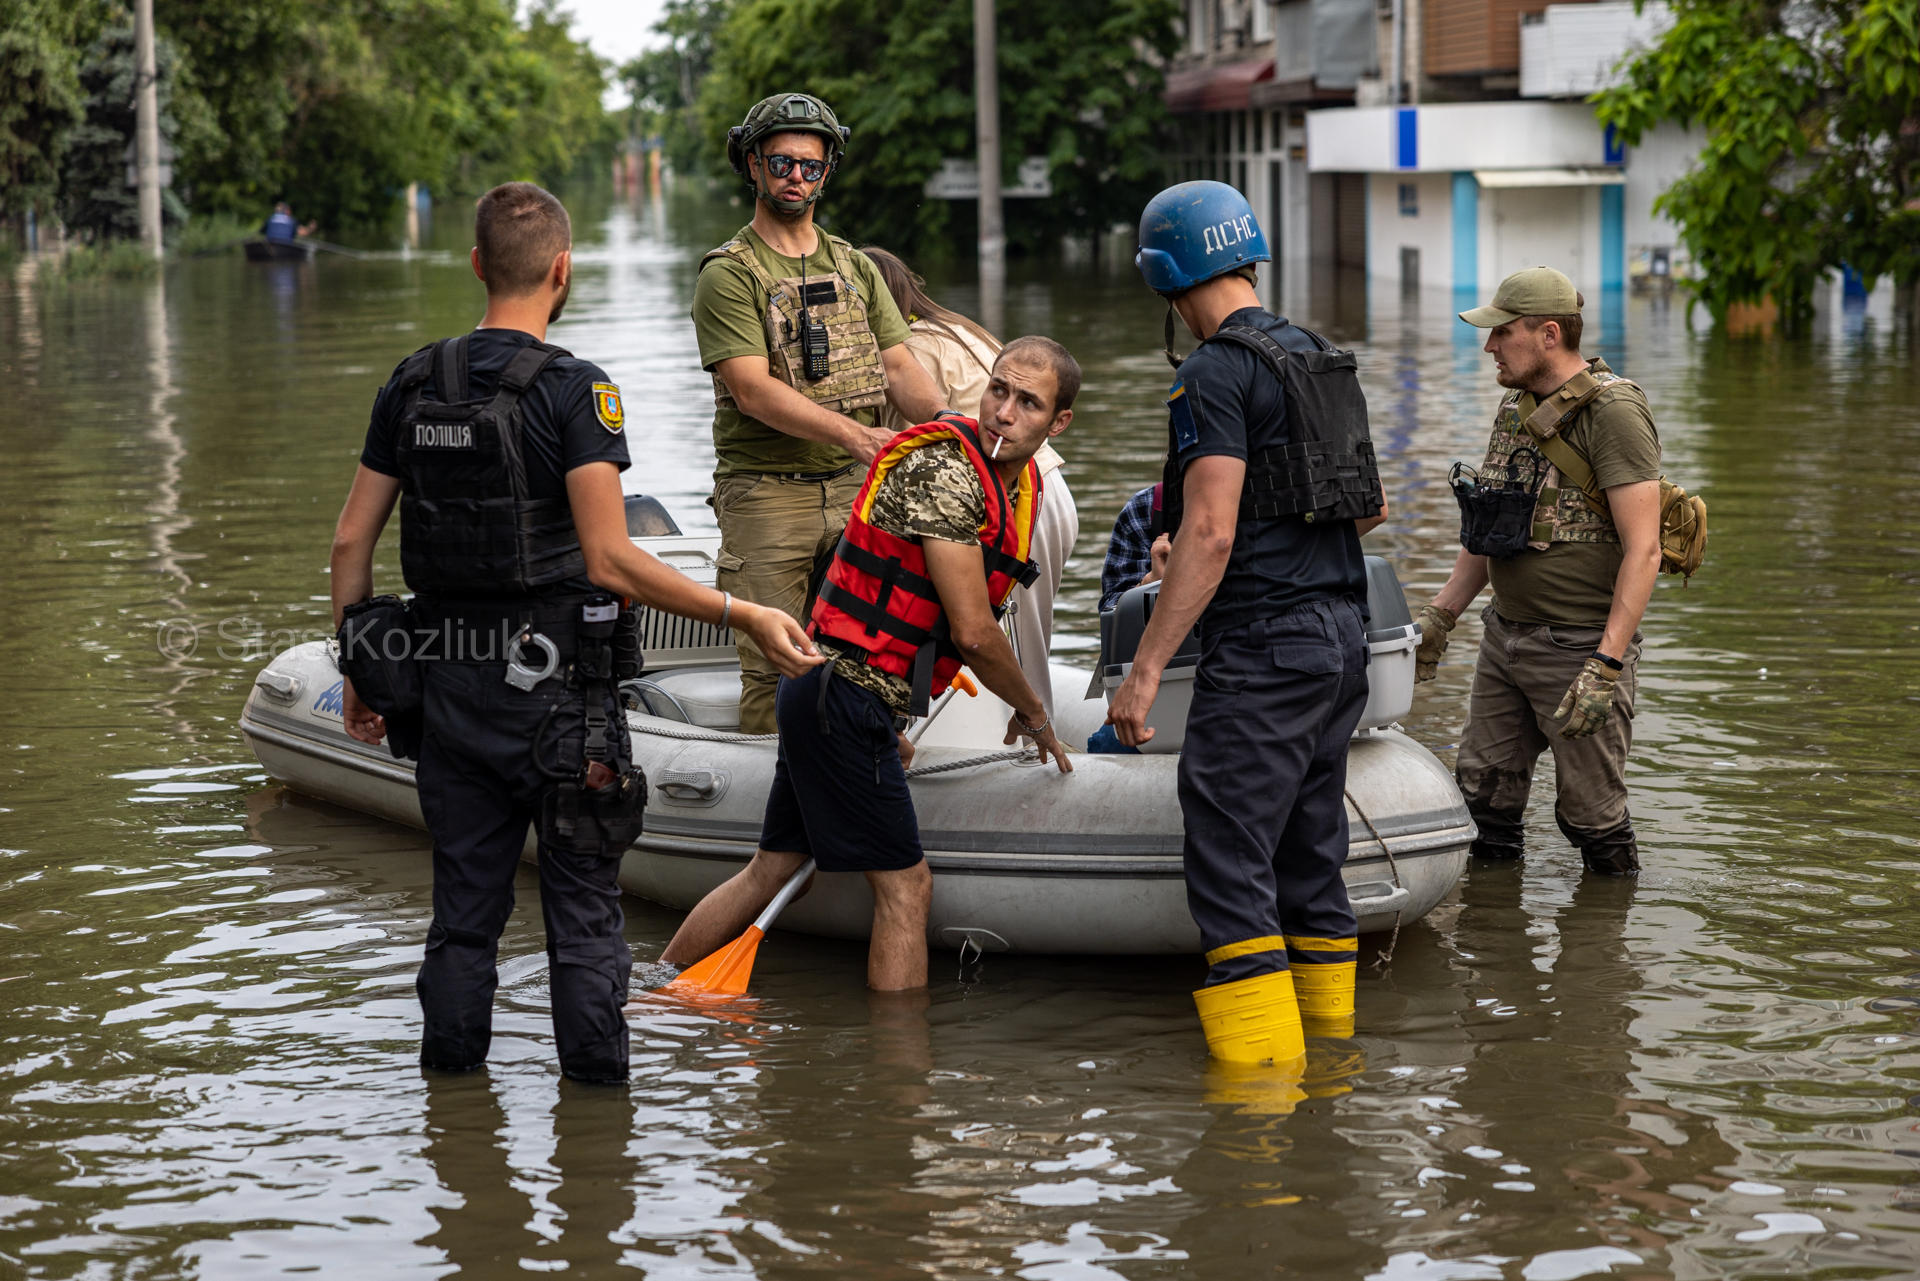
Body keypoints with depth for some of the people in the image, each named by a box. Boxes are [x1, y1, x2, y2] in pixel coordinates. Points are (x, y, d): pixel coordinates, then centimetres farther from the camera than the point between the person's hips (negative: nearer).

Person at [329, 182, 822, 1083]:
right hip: (553, 686, -5)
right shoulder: (572, 391, -13)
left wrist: (357, 670, 17)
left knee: (463, 905, 14)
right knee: (582, 907, 4)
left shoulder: (413, 385, 4)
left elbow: (352, 542, 6)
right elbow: (609, 561, -20)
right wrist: (744, 617, -18)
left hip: (447, 678, 5)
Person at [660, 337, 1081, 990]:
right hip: (848, 699, -10)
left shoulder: (1024, 487, 12)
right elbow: (972, 632, -18)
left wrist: (892, 726, 19)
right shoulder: (943, 467, -18)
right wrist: (1034, 715, -3)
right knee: (904, 886, -6)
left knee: (771, 869, 16)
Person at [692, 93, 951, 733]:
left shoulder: (855, 267, 16)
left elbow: (898, 365, 8)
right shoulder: (729, 275, -3)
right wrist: (855, 435, -25)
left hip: (854, 488, 5)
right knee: (775, 666, -6)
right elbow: (754, 391, -15)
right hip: (766, 492, -5)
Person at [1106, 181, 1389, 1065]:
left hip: (1262, 650, -9)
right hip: (1342, 635, 9)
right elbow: (1373, 507, 23)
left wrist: (1145, 669, -18)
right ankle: (1330, 1043, 20)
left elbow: (1211, 534, -19)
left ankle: (1259, 1069, -12)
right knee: (1309, 854, 15)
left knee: (1228, 860, -8)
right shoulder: (1321, 360, 15)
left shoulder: (1216, 373, -12)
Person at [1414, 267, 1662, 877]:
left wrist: (1606, 666, -26)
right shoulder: (1516, 406, 11)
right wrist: (1440, 617, 16)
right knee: (1483, 797, 10)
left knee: (1591, 812, 2)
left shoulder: (1613, 412, -15)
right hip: (1504, 635, 8)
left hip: (1581, 644, -8)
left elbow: (1642, 550, -20)